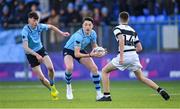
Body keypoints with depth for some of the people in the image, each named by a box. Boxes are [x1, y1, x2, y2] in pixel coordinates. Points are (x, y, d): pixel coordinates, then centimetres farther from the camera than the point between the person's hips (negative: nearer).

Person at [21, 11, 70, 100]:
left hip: (40, 50, 3)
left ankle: (52, 86, 6)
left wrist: (62, 33, 9)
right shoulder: (25, 31, -26)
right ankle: (52, 90, 20)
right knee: (41, 78, -6)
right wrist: (36, 55, -42)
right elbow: (25, 47, -34)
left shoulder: (39, 26, -11)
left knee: (50, 67, -21)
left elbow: (51, 27, 11)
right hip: (31, 54, -3)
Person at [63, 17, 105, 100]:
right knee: (69, 67, -34)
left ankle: (99, 94, 0)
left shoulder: (93, 33, -16)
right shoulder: (78, 36, -36)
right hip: (69, 50, -6)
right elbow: (76, 54, -38)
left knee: (94, 68, -7)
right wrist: (90, 55, -46)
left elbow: (94, 46, 4)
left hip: (81, 50, 6)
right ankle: (68, 87, -6)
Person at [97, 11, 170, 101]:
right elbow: (140, 48, 18)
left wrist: (121, 56, -22)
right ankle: (160, 90, -1)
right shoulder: (133, 31, 20)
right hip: (134, 56, 5)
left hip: (124, 56, -5)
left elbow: (121, 40, -16)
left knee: (105, 71, 11)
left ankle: (106, 95, 2)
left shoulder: (117, 28, 4)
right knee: (141, 77, 17)